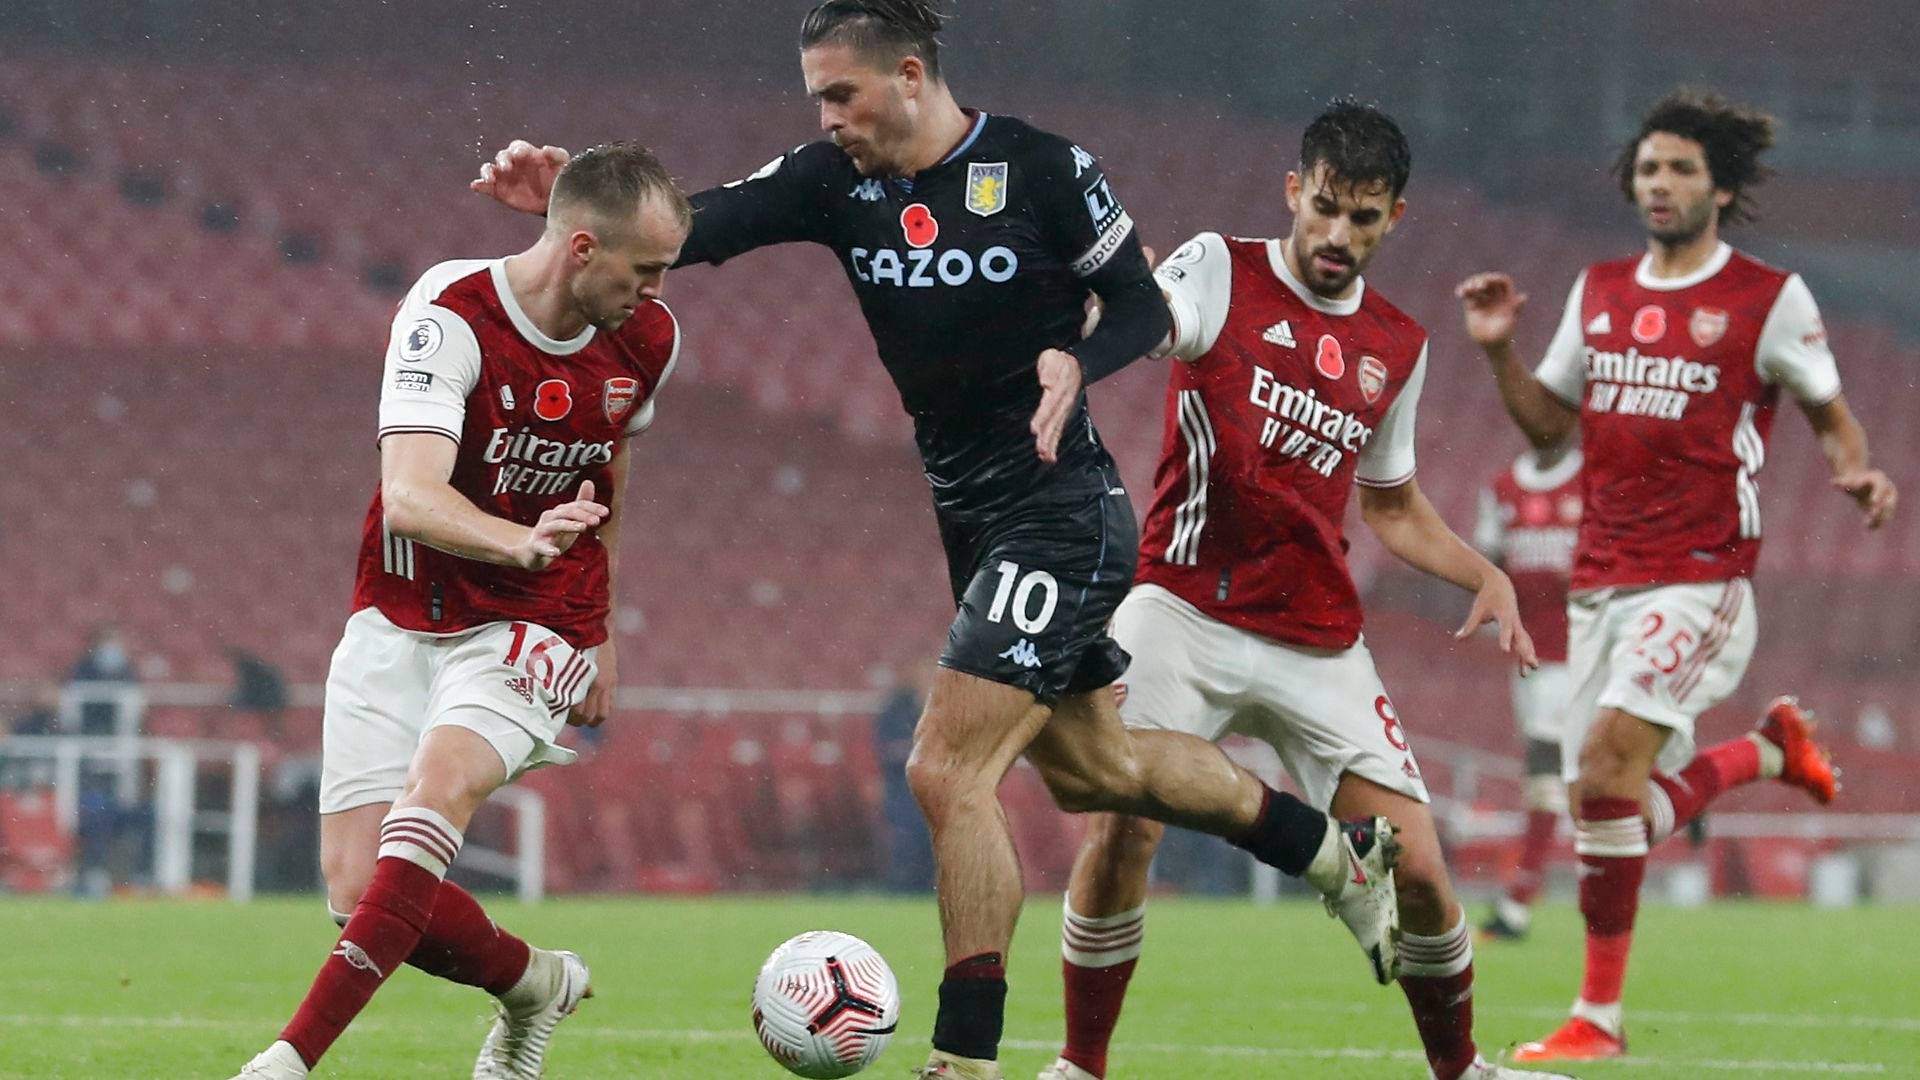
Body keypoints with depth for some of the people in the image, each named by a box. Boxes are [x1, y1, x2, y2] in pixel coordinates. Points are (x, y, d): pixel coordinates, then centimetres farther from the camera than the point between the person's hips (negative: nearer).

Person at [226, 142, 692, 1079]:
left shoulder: (646, 341, -1)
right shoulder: (449, 316, -19)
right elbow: (410, 498, -31)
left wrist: (597, 631, 25)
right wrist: (520, 540, -50)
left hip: (531, 632, 1)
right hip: (399, 623, -1)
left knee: (436, 784, -29)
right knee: (357, 886, -9)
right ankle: (532, 984, 22)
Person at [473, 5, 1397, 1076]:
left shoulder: (1044, 171, -14)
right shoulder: (837, 179, 0)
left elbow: (1144, 307, -6)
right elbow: (697, 228, -12)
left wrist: (1076, 362, -27)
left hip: (1061, 513, -8)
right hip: (972, 518, 8)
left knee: (948, 773, -15)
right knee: (1093, 765, 22)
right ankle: (1341, 851, 42)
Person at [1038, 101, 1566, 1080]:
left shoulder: (1397, 348, 13)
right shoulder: (1222, 273, -1)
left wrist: (1486, 577, 11)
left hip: (1320, 647, 4)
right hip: (1187, 610, -4)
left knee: (1416, 869, -2)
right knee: (1122, 828, -21)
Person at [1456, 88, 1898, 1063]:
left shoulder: (1770, 299, -3)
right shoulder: (1599, 292, 12)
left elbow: (1830, 413, 7)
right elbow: (1547, 422, 19)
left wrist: (1856, 471, -14)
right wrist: (1500, 351, 3)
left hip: (1699, 578, -6)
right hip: (1601, 579, 6)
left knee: (1609, 766, -20)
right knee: (1619, 800, 6)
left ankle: (1600, 1013, -12)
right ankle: (1769, 748, 37)